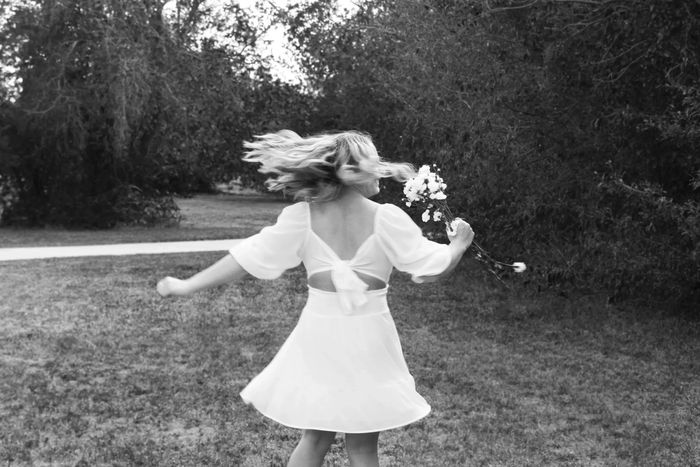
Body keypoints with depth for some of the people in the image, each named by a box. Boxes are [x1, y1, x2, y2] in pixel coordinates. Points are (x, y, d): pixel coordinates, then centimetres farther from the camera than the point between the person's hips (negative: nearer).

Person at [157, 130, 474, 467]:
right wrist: (459, 243, 13)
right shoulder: (387, 218, -12)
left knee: (315, 439, 18)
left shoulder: (301, 216, -7)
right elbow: (434, 269, -8)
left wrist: (187, 286, 3)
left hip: (319, 335, 2)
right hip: (368, 340, -2)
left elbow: (249, 258, -7)